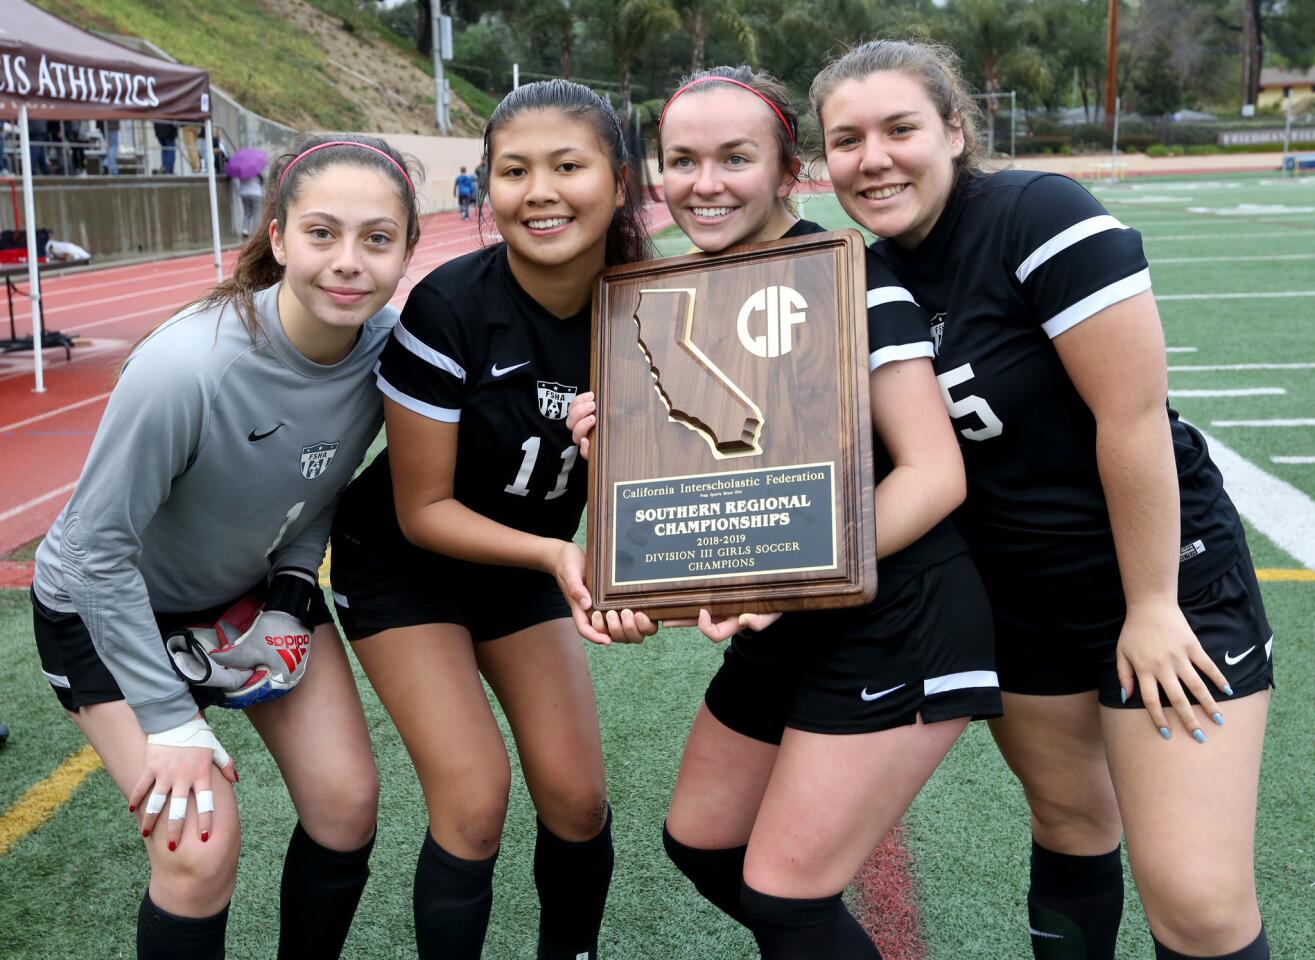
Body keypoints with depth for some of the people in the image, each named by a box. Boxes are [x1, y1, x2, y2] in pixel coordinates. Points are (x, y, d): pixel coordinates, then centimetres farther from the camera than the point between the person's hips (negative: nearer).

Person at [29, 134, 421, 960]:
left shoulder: (391, 346, -20)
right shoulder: (186, 367, -37)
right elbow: (97, 546, -27)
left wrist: (295, 581, -11)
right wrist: (170, 721, -23)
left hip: (263, 583, 5)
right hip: (113, 606, -5)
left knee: (347, 804, 2)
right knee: (201, 849, -15)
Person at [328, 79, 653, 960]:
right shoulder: (449, 309, -29)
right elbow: (424, 511, -20)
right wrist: (555, 555, -32)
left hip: (530, 559, 4)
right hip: (408, 564, -4)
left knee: (577, 797, 2)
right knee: (475, 802, -12)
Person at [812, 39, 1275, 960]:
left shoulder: (1040, 217, -20)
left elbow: (1133, 415, -21)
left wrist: (1151, 607, -15)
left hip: (1162, 576, -6)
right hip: (1015, 599, 6)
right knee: (1070, 820, 18)